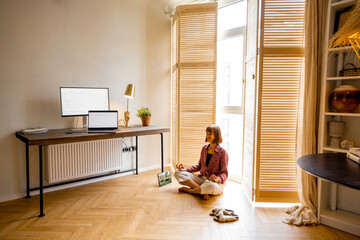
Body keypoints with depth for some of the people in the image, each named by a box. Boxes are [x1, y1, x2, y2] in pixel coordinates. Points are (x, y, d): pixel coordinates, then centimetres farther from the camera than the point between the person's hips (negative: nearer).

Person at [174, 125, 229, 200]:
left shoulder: (222, 152, -11)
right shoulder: (204, 148, 7)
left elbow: (224, 173, -10)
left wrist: (218, 179, -32)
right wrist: (186, 169, 4)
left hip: (215, 182, -6)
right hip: (202, 179, 6)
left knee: (211, 186, -44)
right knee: (177, 173, -9)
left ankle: (187, 189, -16)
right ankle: (203, 191, -21)